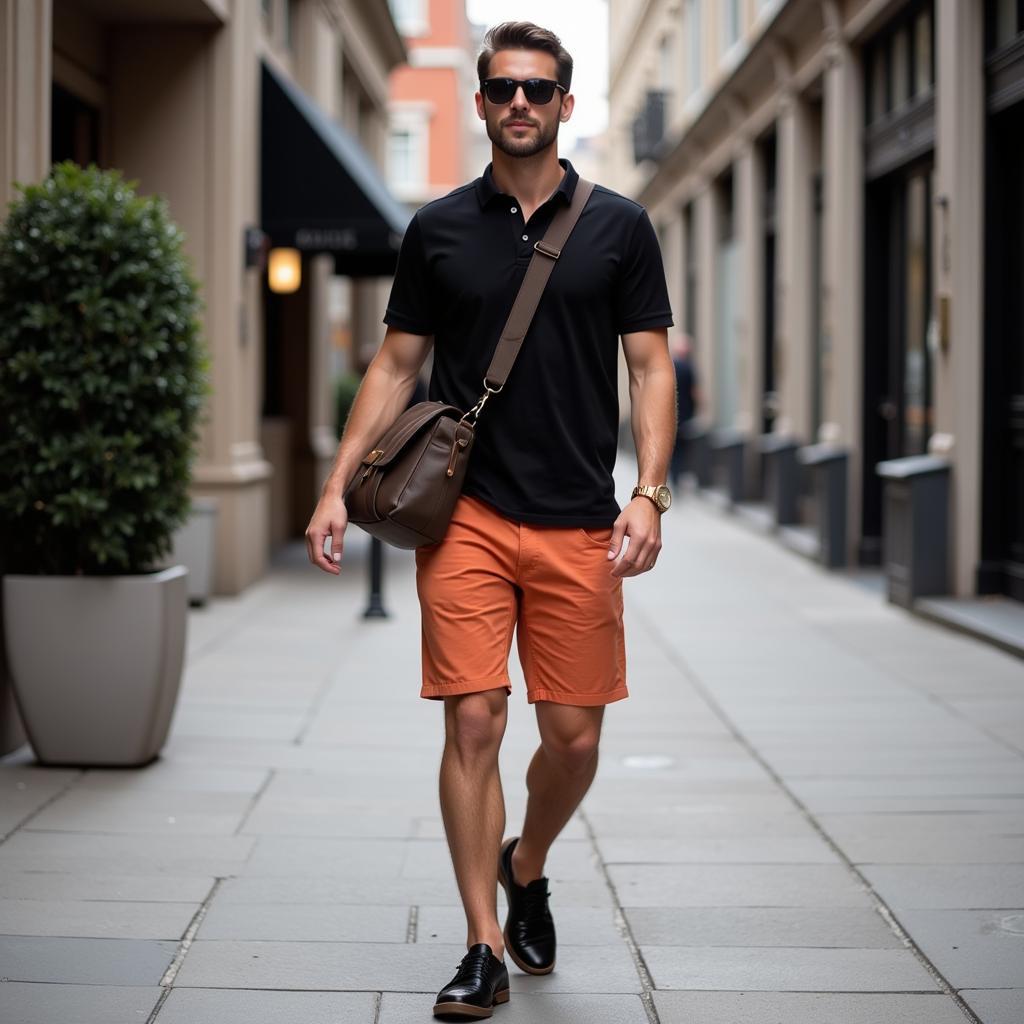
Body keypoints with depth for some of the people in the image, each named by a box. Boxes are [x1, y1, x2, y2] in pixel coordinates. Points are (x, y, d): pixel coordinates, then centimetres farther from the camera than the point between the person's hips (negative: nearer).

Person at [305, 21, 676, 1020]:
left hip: (578, 523, 0)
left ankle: (526, 868, 34)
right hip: (467, 515, 0)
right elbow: (395, 365, 11)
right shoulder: (438, 228, 8)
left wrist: (649, 494, -9)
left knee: (573, 737, 4)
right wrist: (338, 485, 2)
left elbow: (650, 367, 4)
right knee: (474, 722, -6)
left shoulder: (618, 226, 6)